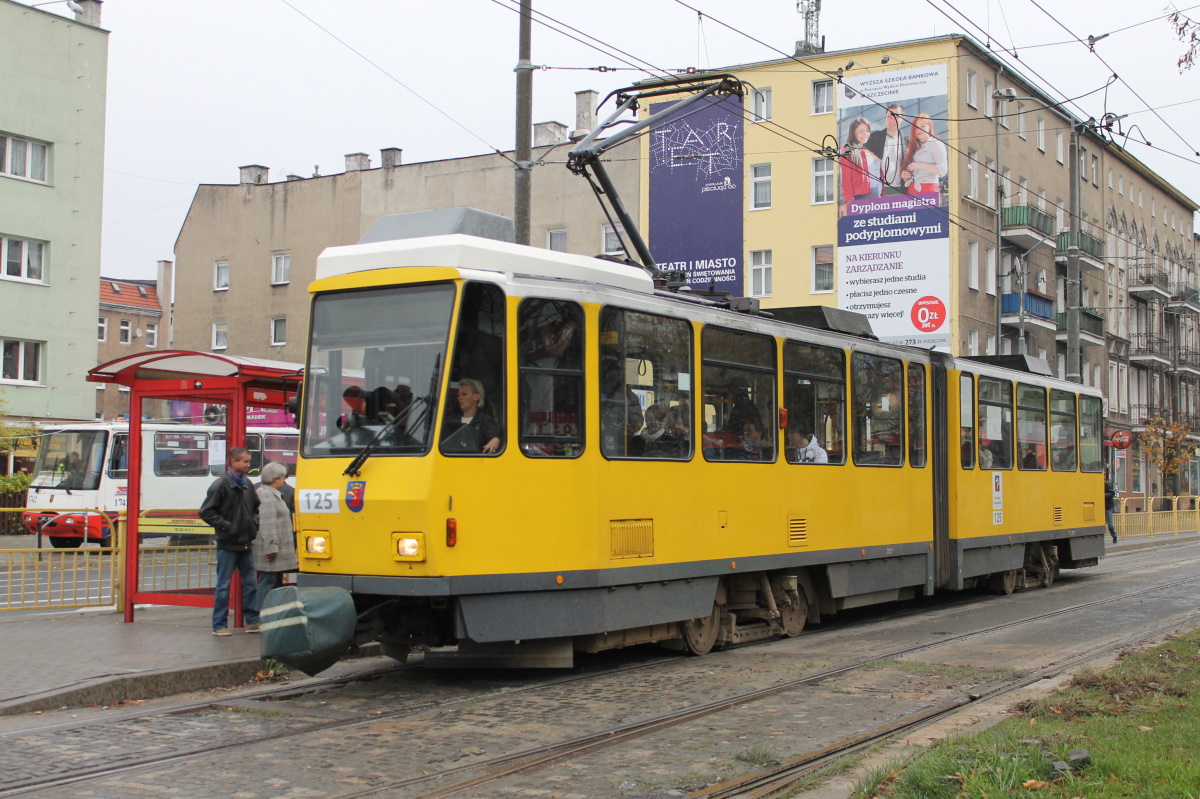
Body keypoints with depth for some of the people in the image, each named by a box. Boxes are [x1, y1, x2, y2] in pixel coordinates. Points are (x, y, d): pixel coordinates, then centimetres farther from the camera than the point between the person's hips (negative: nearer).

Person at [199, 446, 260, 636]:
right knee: (223, 585, 1)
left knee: (250, 583, 9)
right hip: (227, 544, -6)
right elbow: (206, 512, -11)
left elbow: (256, 507, 25)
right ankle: (219, 625, 8)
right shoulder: (220, 485, -10)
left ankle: (252, 621, 17)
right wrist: (225, 526, -14)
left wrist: (254, 524, 9)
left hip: (246, 544, 6)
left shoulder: (248, 484, 10)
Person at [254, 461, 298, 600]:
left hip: (277, 551, 11)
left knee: (276, 583, 15)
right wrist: (271, 547, -26)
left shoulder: (274, 495, 20)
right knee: (268, 582, -9)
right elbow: (267, 524, -23)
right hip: (271, 552, -11)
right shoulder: (266, 495, -16)